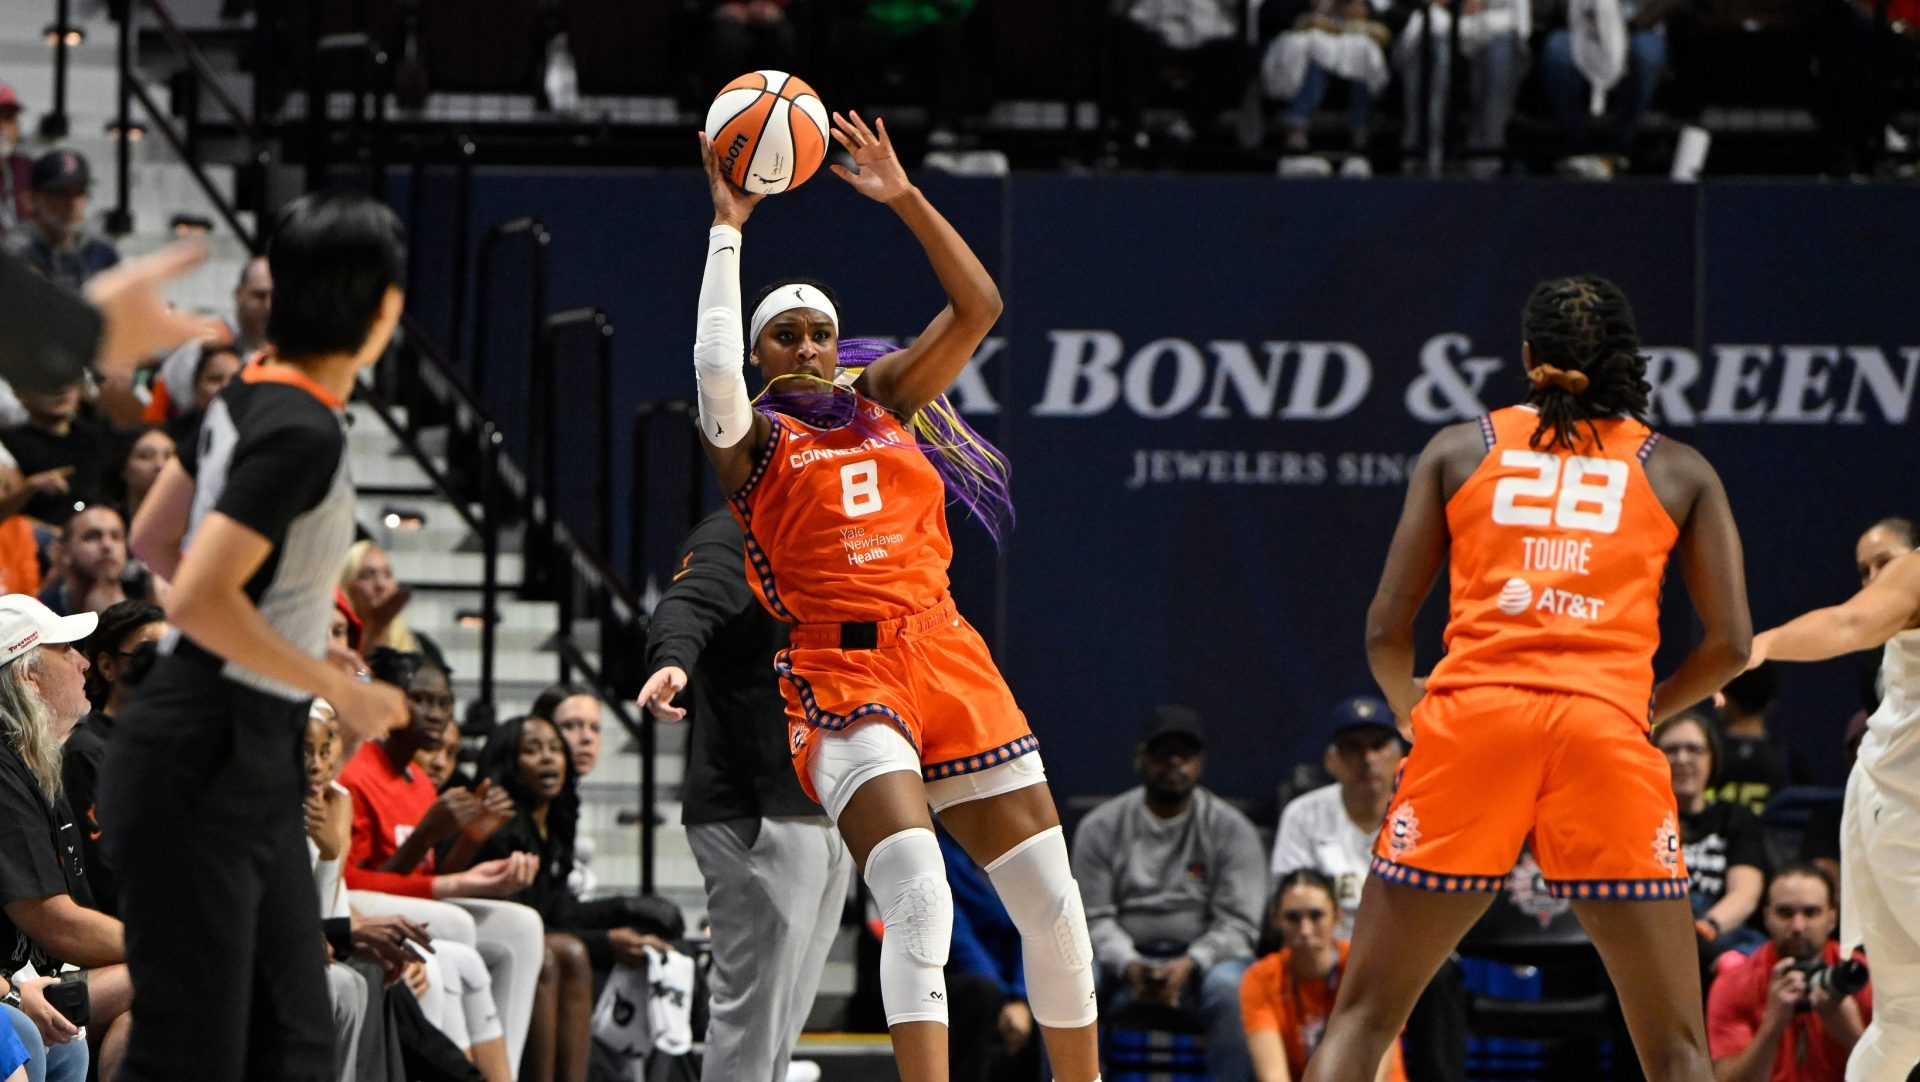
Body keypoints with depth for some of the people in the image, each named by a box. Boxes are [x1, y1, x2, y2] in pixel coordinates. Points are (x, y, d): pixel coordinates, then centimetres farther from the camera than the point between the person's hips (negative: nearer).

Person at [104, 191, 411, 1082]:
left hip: (256, 764, 10)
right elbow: (198, 600, -26)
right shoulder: (304, 435, -20)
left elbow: (151, 537, 19)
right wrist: (339, 691, -15)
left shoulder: (250, 398, 7)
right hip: (198, 773, -10)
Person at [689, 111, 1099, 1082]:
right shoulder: (754, 440, 5)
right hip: (844, 675, -5)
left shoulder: (884, 404, 18)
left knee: (1052, 904, 4)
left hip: (948, 659, 5)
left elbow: (978, 307, 12)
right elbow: (714, 367, -15)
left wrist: (905, 200, 5)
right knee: (918, 897, -25)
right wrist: (728, 229, -10)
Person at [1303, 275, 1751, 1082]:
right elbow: (1729, 644, 11)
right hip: (1606, 728, 0)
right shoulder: (1677, 471, 16)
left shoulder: (1462, 450, 17)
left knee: (1363, 1015, 8)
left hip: (1472, 718, 0)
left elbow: (1387, 630, 12)